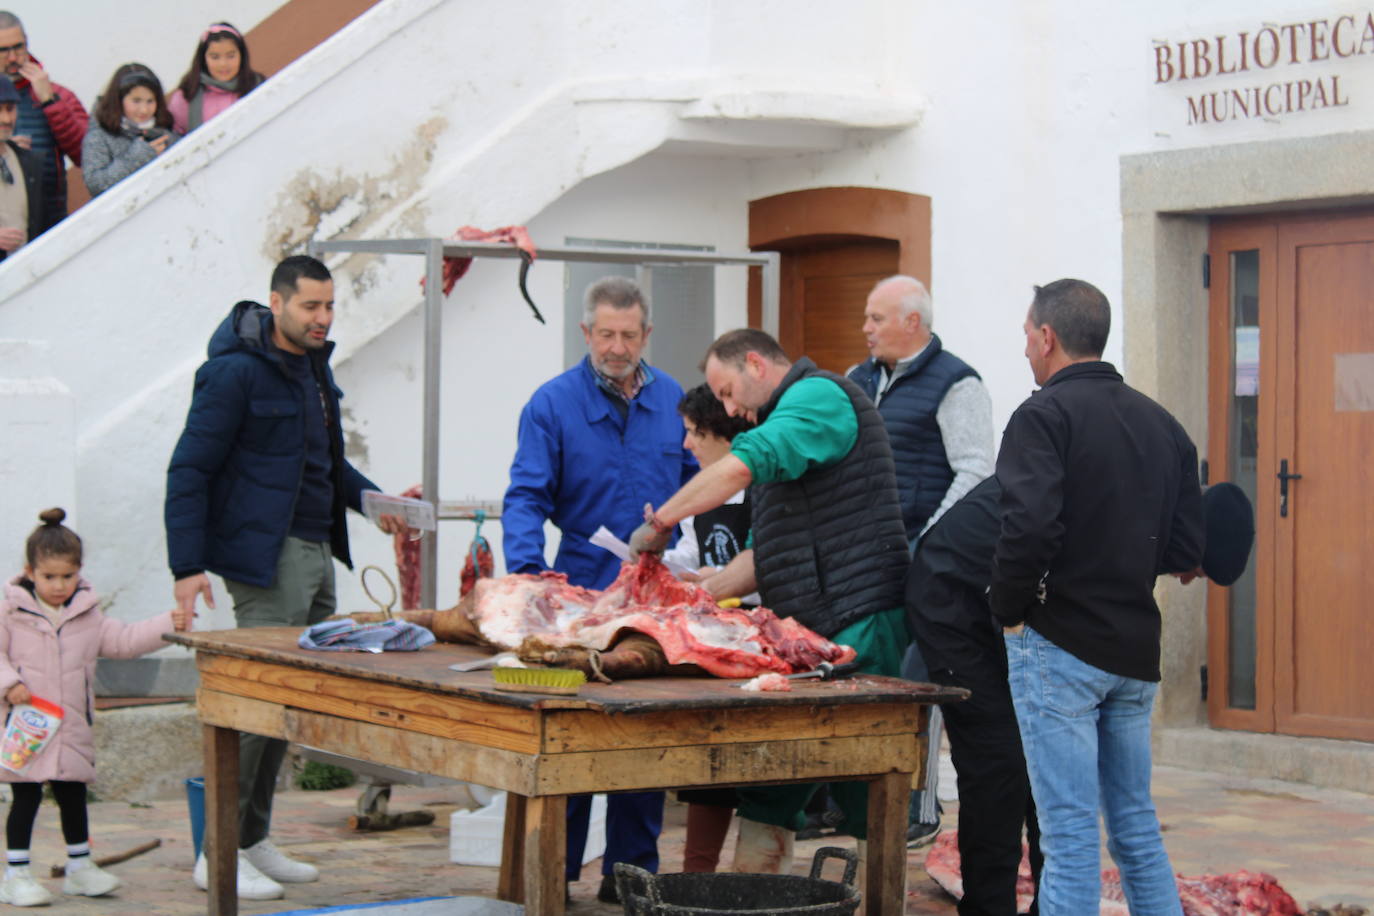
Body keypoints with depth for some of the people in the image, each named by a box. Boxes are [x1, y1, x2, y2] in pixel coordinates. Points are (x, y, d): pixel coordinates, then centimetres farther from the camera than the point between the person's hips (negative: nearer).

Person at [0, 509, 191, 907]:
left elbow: (123, 641, 8)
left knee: (73, 797, 12)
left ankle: (80, 867, 25)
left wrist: (167, 624, 0)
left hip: (72, 727, 4)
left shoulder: (87, 615, 7)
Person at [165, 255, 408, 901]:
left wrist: (367, 498, 11)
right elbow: (190, 470, -13)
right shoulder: (235, 371, -12)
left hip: (316, 554, 9)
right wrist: (188, 567, -18)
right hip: (266, 558, -9)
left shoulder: (313, 364, 14)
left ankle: (254, 840, 19)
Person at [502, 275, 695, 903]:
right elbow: (526, 497, -10)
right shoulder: (553, 403, -4)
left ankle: (630, 870, 17)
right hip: (580, 593, -3)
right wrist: (527, 570, -26)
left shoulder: (673, 399, 8)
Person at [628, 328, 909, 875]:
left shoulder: (820, 394, -6)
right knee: (769, 789, 6)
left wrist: (660, 523, -15)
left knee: (864, 799, -7)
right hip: (805, 631, 10)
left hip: (858, 626, -10)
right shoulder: (788, 421, 25)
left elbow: (741, 466, -23)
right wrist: (701, 593, 11)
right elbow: (769, 554, 25)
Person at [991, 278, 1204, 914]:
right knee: (1136, 826, 16)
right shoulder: (1161, 423, 11)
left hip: (1059, 646, -7)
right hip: (1136, 651, 7)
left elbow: (1028, 526, -24)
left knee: (1070, 835, -4)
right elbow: (1185, 548, 10)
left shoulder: (1044, 415, -10)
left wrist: (1009, 608, -9)